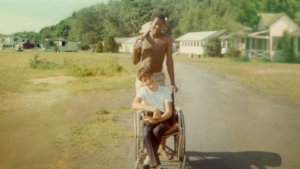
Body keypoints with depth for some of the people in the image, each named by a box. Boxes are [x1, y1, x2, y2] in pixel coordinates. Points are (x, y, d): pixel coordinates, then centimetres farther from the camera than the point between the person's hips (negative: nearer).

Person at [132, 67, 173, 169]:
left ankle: (149, 157, -14)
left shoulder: (165, 90, 1)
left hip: (164, 119, 0)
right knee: (146, 135, -34)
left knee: (157, 131, -35)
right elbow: (134, 105, -21)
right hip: (149, 119, 0)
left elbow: (169, 112, -5)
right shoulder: (143, 91, 0)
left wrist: (157, 119, -25)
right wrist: (154, 109, -33)